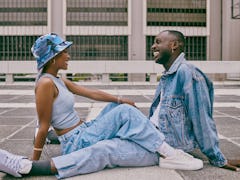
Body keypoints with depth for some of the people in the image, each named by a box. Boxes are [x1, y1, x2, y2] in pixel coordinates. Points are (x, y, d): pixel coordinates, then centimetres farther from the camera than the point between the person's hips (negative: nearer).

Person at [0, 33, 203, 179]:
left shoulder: (59, 80, 12)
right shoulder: (46, 83, -17)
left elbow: (92, 93, 8)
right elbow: (44, 127, -16)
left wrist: (120, 100, 0)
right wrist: (34, 161, -10)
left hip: (84, 133, 10)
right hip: (78, 142, -10)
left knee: (119, 107, 10)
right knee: (124, 112, -17)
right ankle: (167, 153, -12)